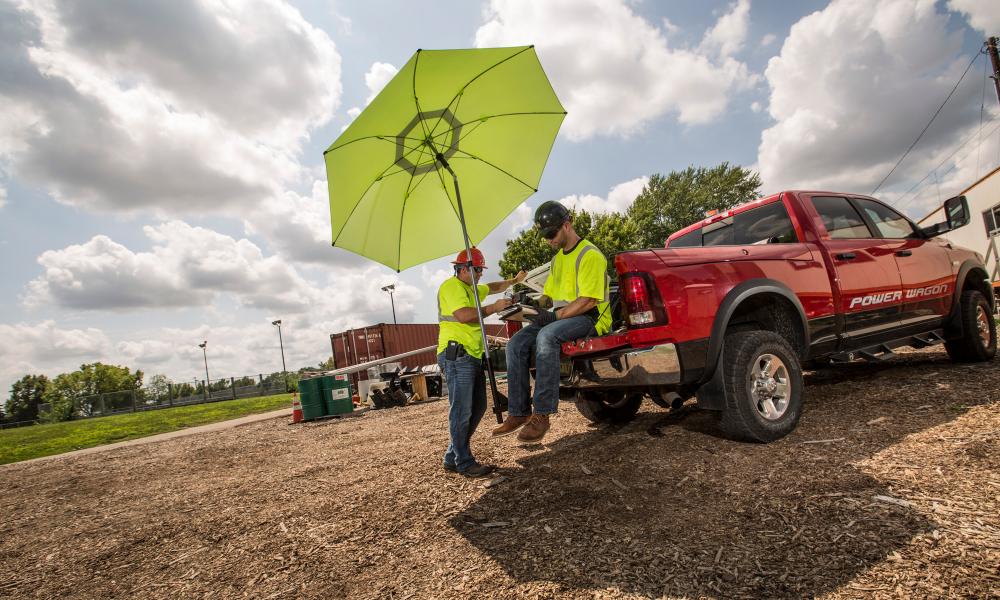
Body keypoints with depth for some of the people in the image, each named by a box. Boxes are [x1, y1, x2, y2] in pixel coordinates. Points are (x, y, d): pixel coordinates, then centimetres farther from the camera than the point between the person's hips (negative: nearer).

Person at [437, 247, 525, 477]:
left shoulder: (472, 288, 25)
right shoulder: (451, 287, -7)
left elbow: (493, 287, 44)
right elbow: (463, 314, -21)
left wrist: (514, 281, 37)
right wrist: (493, 308, -12)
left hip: (472, 357, 10)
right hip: (457, 356, -10)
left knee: (477, 407, 11)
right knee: (461, 411, -7)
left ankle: (452, 458, 19)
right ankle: (464, 463, 2)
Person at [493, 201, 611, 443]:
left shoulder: (589, 255, -10)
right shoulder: (558, 257, 20)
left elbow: (589, 300, -19)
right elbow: (549, 293, 24)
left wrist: (554, 316, -22)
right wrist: (537, 306, 2)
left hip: (589, 318, -8)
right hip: (560, 316, 9)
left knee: (546, 337, -37)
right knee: (516, 344, -11)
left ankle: (541, 414, -32)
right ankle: (518, 412, -9)